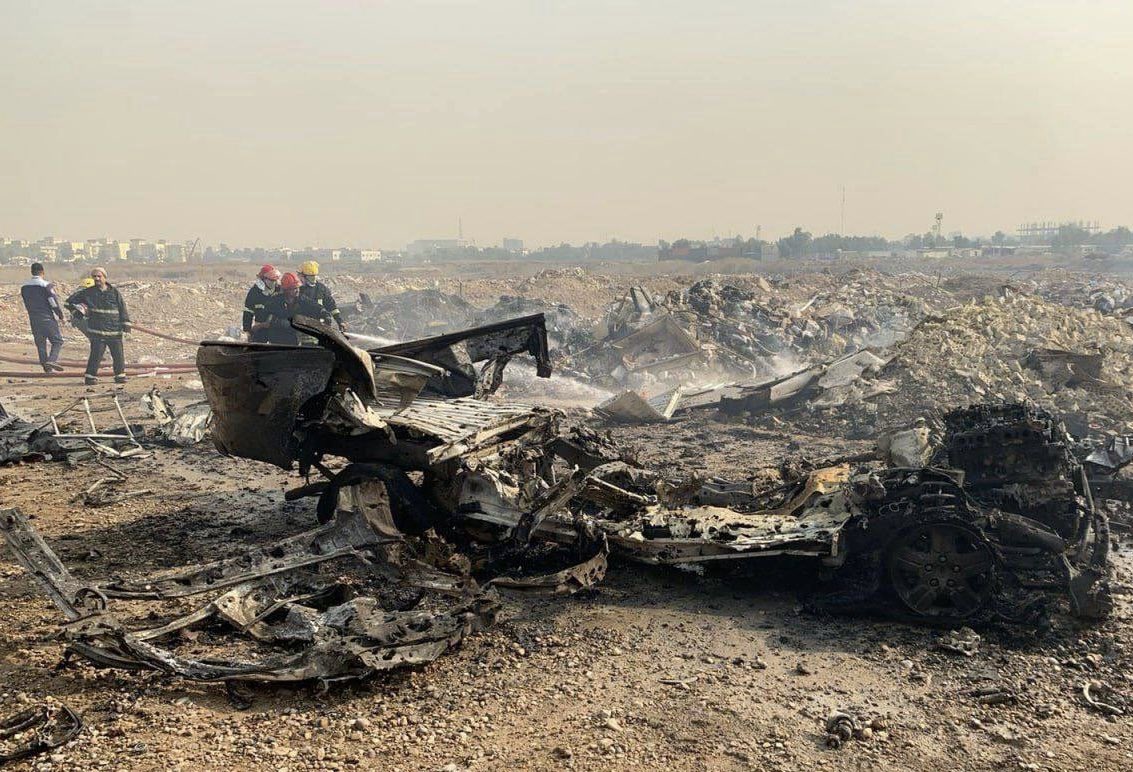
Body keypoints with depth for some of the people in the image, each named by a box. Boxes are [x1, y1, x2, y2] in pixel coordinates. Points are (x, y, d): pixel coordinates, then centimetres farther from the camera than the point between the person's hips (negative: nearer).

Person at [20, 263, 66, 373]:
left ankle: (47, 367, 12)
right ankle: (51, 360, -17)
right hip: (47, 318, -6)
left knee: (40, 343, 12)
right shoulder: (46, 285, -12)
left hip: (33, 319, 6)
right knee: (57, 341, 4)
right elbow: (54, 302, -13)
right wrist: (60, 315, -2)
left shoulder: (24, 287, 8)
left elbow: (26, 304, 15)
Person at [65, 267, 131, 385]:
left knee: (118, 354, 5)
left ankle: (120, 375, 19)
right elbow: (70, 301, 13)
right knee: (96, 354, -8)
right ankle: (91, 376, 3)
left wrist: (125, 323, 3)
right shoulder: (88, 292, 6)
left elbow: (122, 308, 8)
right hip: (97, 330, -2)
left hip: (115, 330, 2)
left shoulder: (114, 291, 7)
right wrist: (79, 309, -1)